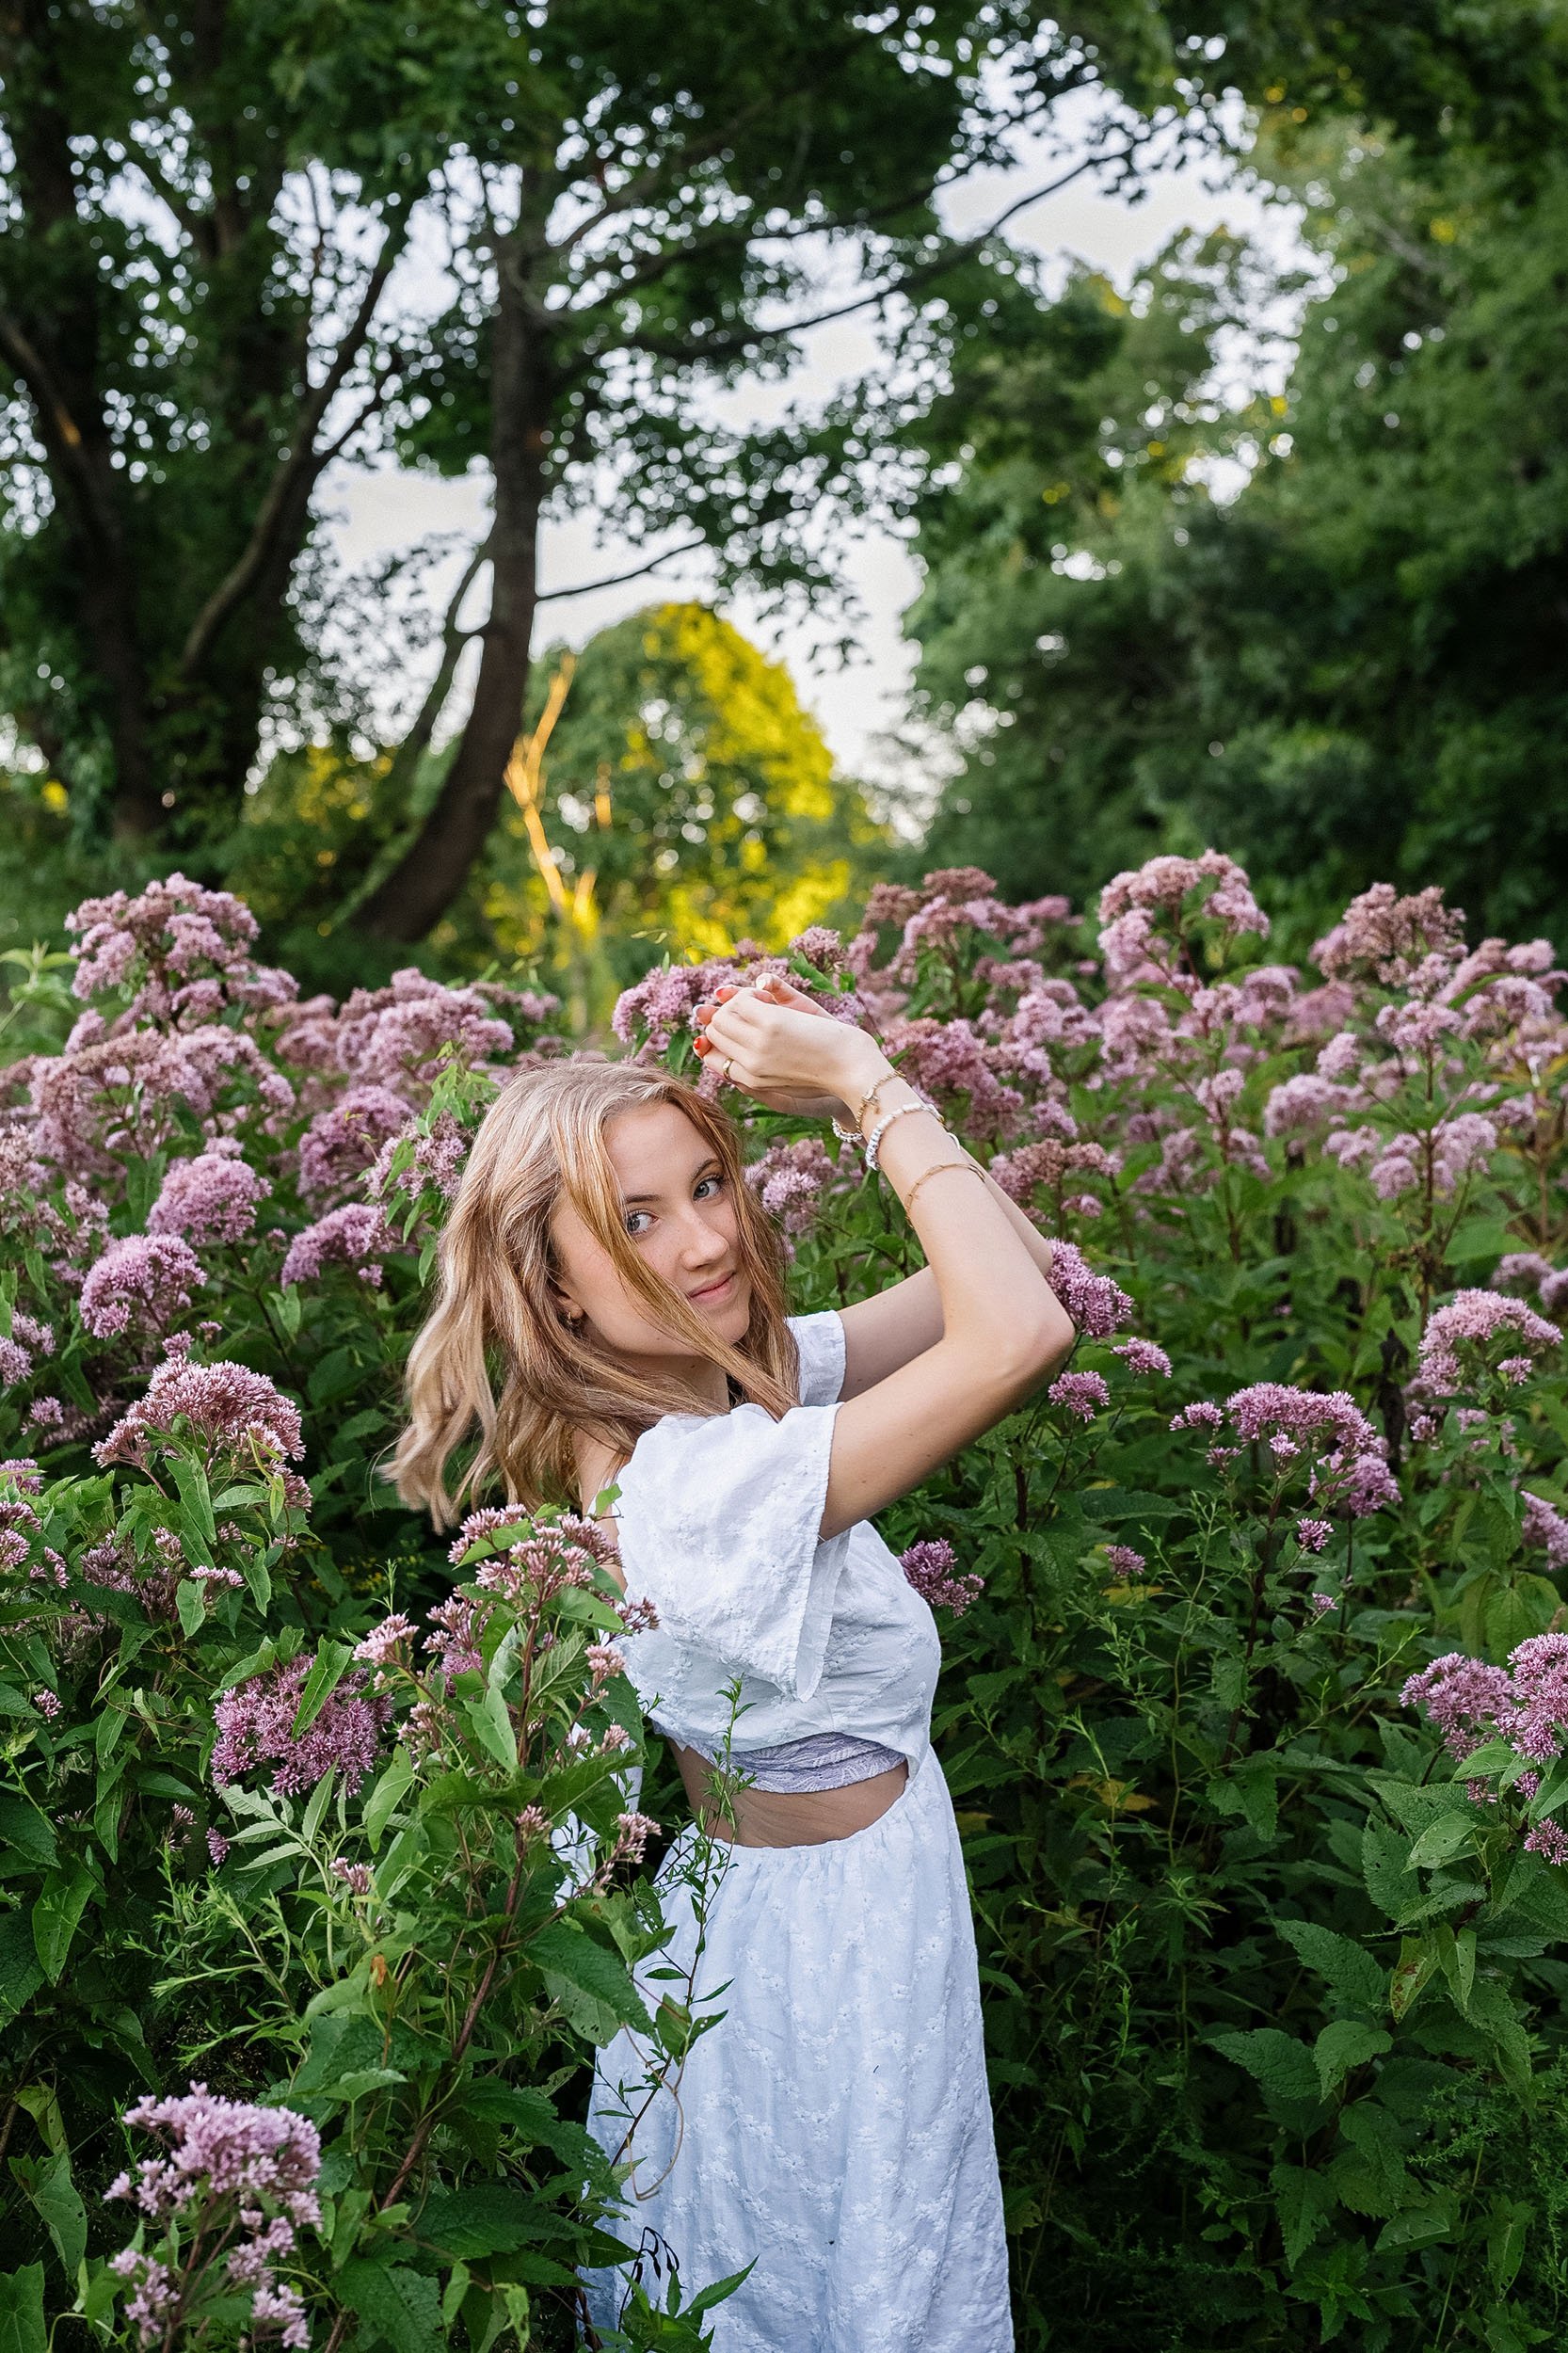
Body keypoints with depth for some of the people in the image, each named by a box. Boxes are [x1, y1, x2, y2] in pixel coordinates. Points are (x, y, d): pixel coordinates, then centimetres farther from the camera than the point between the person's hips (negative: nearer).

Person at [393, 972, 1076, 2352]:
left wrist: (855, 1078, -15)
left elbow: (1007, 1267, -2)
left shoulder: (735, 1381, -5)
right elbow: (1021, 1337, -42)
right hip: (829, 1957, -8)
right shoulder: (686, 1483, -33)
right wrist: (867, 1085, -32)